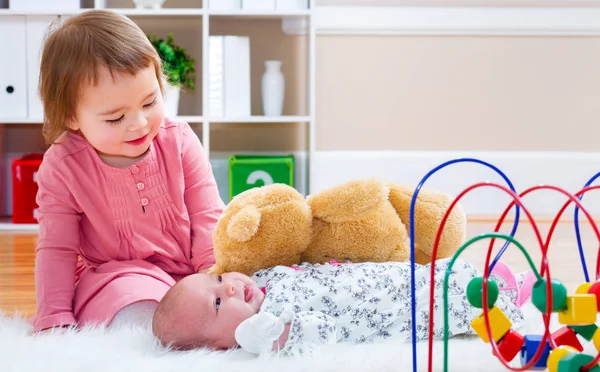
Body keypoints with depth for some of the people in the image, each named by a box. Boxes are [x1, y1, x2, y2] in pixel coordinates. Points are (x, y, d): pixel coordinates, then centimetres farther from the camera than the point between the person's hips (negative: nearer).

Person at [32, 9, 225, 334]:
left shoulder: (179, 140, -5)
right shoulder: (62, 167, -10)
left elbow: (207, 218, 0)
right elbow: (56, 250, -5)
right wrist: (56, 321, -13)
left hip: (189, 274, 4)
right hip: (117, 278, -4)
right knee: (140, 318, -37)